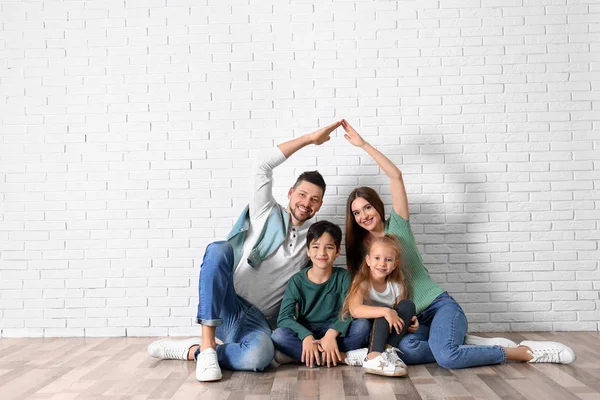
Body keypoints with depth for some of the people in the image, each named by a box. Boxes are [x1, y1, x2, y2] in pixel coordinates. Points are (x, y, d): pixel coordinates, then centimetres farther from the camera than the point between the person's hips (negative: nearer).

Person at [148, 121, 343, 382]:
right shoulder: (266, 214, 7)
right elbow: (262, 166, -7)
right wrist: (310, 138, -4)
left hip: (257, 321, 1)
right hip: (222, 308, 0)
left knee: (261, 355, -37)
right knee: (218, 249, -32)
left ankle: (191, 350, -13)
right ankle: (207, 344, -29)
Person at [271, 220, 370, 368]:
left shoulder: (343, 277, -2)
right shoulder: (297, 281, -4)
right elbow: (284, 317, -14)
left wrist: (332, 334, -31)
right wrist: (307, 336, -31)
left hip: (334, 332, 1)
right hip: (305, 332, 0)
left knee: (363, 325, -26)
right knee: (279, 335, -30)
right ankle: (341, 357, -29)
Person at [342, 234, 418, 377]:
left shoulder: (396, 286, 3)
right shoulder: (362, 282, -12)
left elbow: (400, 313, 7)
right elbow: (355, 309, -29)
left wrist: (409, 320, -17)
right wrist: (386, 312, -39)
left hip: (387, 332, 4)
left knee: (408, 305, -16)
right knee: (384, 309, -29)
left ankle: (388, 350, -28)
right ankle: (374, 357, -42)